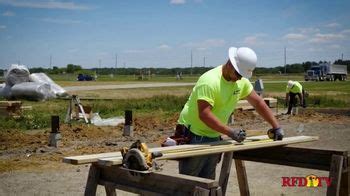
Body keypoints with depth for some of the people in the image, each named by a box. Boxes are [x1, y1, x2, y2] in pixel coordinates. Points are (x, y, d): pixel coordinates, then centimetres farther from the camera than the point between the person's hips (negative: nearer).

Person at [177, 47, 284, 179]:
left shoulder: (242, 81, 0)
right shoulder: (209, 81, -25)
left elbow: (258, 102, 8)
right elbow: (204, 115, -31)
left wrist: (276, 127, 3)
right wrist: (230, 132, -34)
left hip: (214, 137, 7)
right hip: (193, 136, -7)